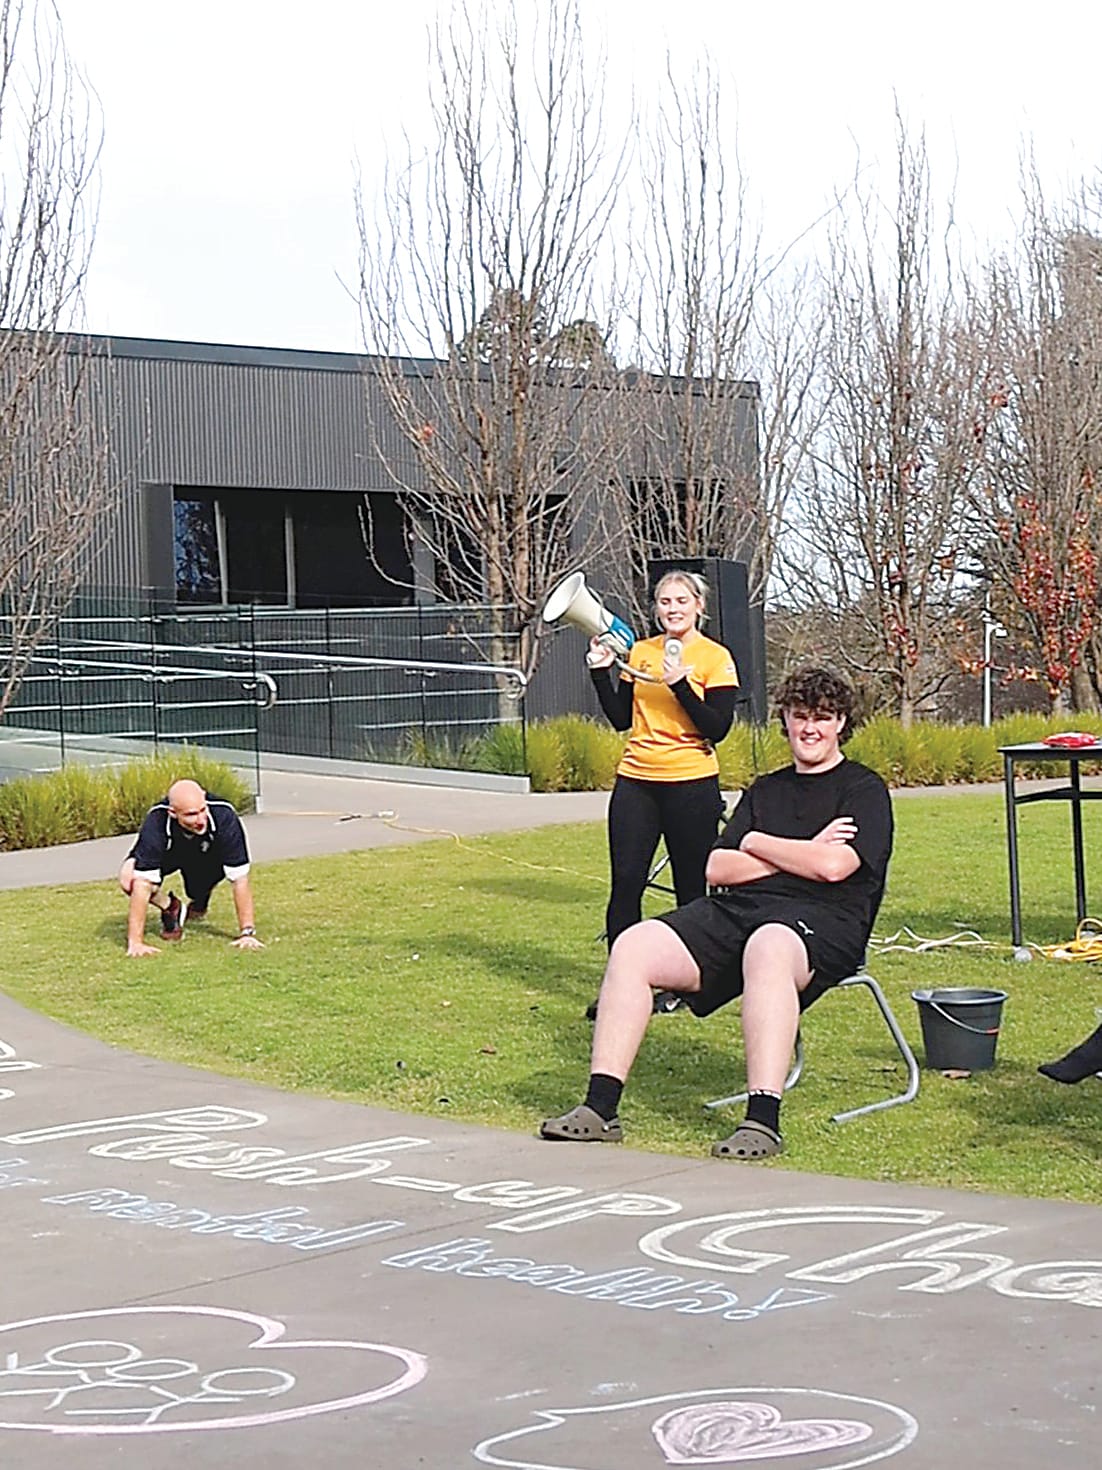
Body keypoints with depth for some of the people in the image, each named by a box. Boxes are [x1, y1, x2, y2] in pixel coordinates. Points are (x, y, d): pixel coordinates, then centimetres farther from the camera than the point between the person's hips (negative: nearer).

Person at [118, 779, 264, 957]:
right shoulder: (156, 822, -39)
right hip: (167, 856, -4)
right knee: (128, 878, -29)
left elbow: (239, 879, -33)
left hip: (206, 858, 4)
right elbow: (142, 883, -41)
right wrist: (135, 943, -44)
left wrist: (247, 933, -35)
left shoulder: (225, 817, -38)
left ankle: (199, 902, 17)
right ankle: (171, 908, 1)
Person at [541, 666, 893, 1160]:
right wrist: (800, 855, 3)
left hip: (821, 919, -6)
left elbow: (834, 866, -10)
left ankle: (762, 1120, -48)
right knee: (634, 945, -18)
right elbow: (717, 868, 14)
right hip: (734, 909, 6)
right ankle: (600, 1107, -22)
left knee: (768, 947, -42)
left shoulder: (864, 789, 9)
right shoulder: (765, 790, 26)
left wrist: (756, 844, 5)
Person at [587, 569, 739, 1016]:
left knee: (691, 887, 4)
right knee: (625, 881, -2)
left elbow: (717, 729, -10)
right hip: (635, 779, 4)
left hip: (691, 784, -4)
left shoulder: (715, 658, -3)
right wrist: (601, 672, 0)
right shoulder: (640, 652, 10)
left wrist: (679, 684, -20)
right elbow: (622, 719, 11)